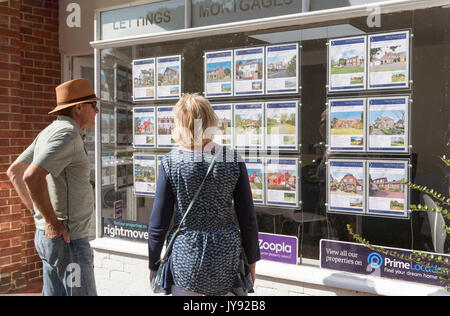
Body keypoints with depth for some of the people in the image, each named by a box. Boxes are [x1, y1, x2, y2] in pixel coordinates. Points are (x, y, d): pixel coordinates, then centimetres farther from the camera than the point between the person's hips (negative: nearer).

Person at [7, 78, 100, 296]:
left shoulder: (49, 132, 12)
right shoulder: (67, 133, -17)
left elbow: (14, 172, 18)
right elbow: (32, 177, -29)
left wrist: (37, 212, 14)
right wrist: (52, 221, -19)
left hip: (48, 237, 10)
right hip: (67, 238, -10)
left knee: (54, 292, 17)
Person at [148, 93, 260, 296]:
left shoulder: (170, 162, -10)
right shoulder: (233, 160, -7)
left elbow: (158, 222, -6)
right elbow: (248, 218, -3)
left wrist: (153, 264, 7)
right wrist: (252, 258, 11)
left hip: (185, 257, 0)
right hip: (227, 255, 1)